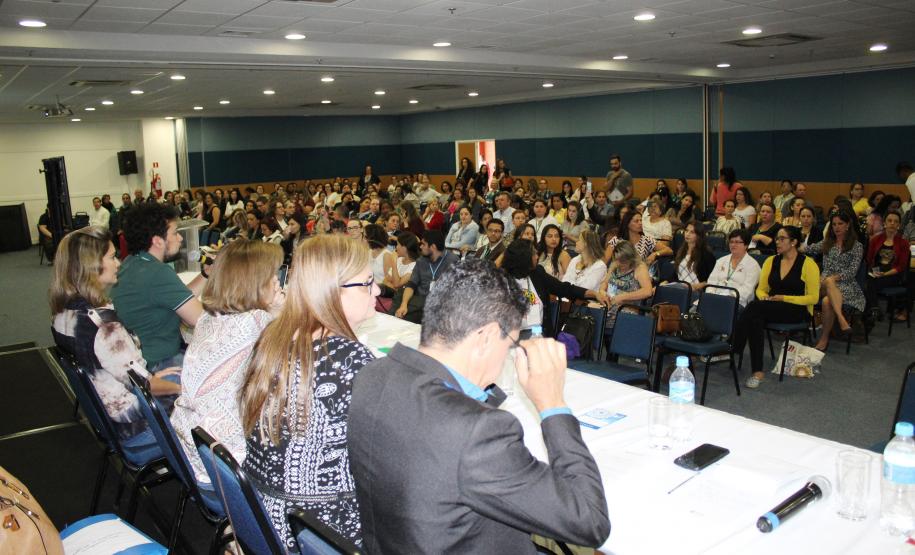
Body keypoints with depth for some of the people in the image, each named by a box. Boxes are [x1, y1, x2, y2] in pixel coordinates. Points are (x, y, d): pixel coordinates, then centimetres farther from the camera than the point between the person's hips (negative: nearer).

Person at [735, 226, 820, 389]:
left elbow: (813, 297, -5)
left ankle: (733, 349, -30)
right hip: (771, 308, 5)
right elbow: (761, 289, 16)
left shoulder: (808, 264, -2)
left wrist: (784, 298, -15)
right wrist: (764, 298, -8)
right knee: (755, 319, -34)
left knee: (755, 307, -33)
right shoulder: (771, 261, 14)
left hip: (798, 311, -4)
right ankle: (757, 372, -35)